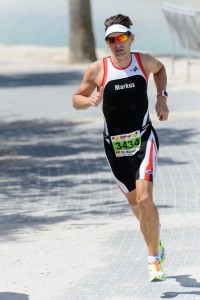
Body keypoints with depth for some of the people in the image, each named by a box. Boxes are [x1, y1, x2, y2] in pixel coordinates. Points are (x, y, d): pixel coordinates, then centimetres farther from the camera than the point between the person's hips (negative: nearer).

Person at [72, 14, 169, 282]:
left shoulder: (144, 62, -3)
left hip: (143, 139, -1)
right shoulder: (97, 70, -7)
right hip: (114, 145, 1)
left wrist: (162, 97, 7)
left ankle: (154, 259, -8)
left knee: (144, 199, -18)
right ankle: (155, 240, 43)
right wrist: (91, 101, -18)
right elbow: (76, 99, 3)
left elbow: (160, 69, 21)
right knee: (134, 201, 14)